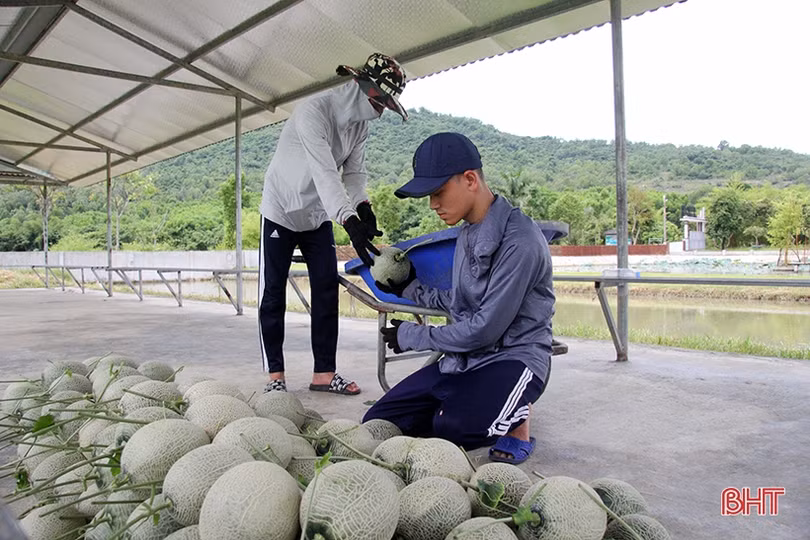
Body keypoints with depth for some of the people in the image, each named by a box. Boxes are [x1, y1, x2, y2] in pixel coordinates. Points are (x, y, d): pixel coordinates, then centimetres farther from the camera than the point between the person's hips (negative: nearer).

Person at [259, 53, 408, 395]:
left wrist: (363, 207, -25)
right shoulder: (313, 111, -27)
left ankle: (324, 373, 8)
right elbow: (325, 173, -39)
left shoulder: (359, 125, -2)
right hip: (282, 210, -6)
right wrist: (350, 221, -49)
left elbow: (354, 171, -5)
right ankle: (275, 375, 7)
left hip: (319, 215, 7)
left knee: (327, 289, 1)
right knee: (273, 293, -2)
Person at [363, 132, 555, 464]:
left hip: (512, 358, -8)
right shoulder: (468, 233, 8)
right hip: (463, 358, 8)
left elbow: (485, 328, -20)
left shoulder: (518, 240, -19)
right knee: (377, 424, -1)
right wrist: (411, 289, 21)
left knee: (452, 426, -36)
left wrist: (411, 336, -9)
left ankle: (515, 418, -3)